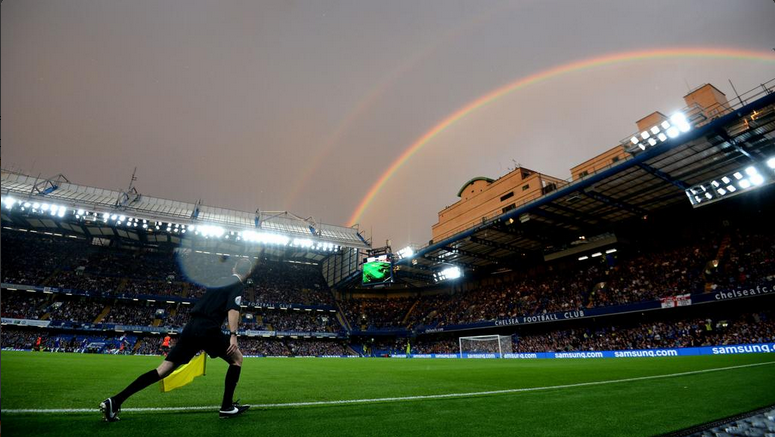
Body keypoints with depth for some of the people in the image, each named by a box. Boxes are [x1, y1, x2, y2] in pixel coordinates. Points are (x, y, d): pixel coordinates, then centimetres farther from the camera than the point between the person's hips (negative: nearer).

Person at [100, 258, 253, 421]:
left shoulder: (220, 281, 23)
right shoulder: (238, 285, -2)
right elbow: (233, 309, -17)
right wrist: (233, 335, -23)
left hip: (191, 327, 7)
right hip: (208, 329, -7)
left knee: (164, 368, 10)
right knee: (237, 358, 7)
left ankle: (115, 401, 5)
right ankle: (227, 407, 5)